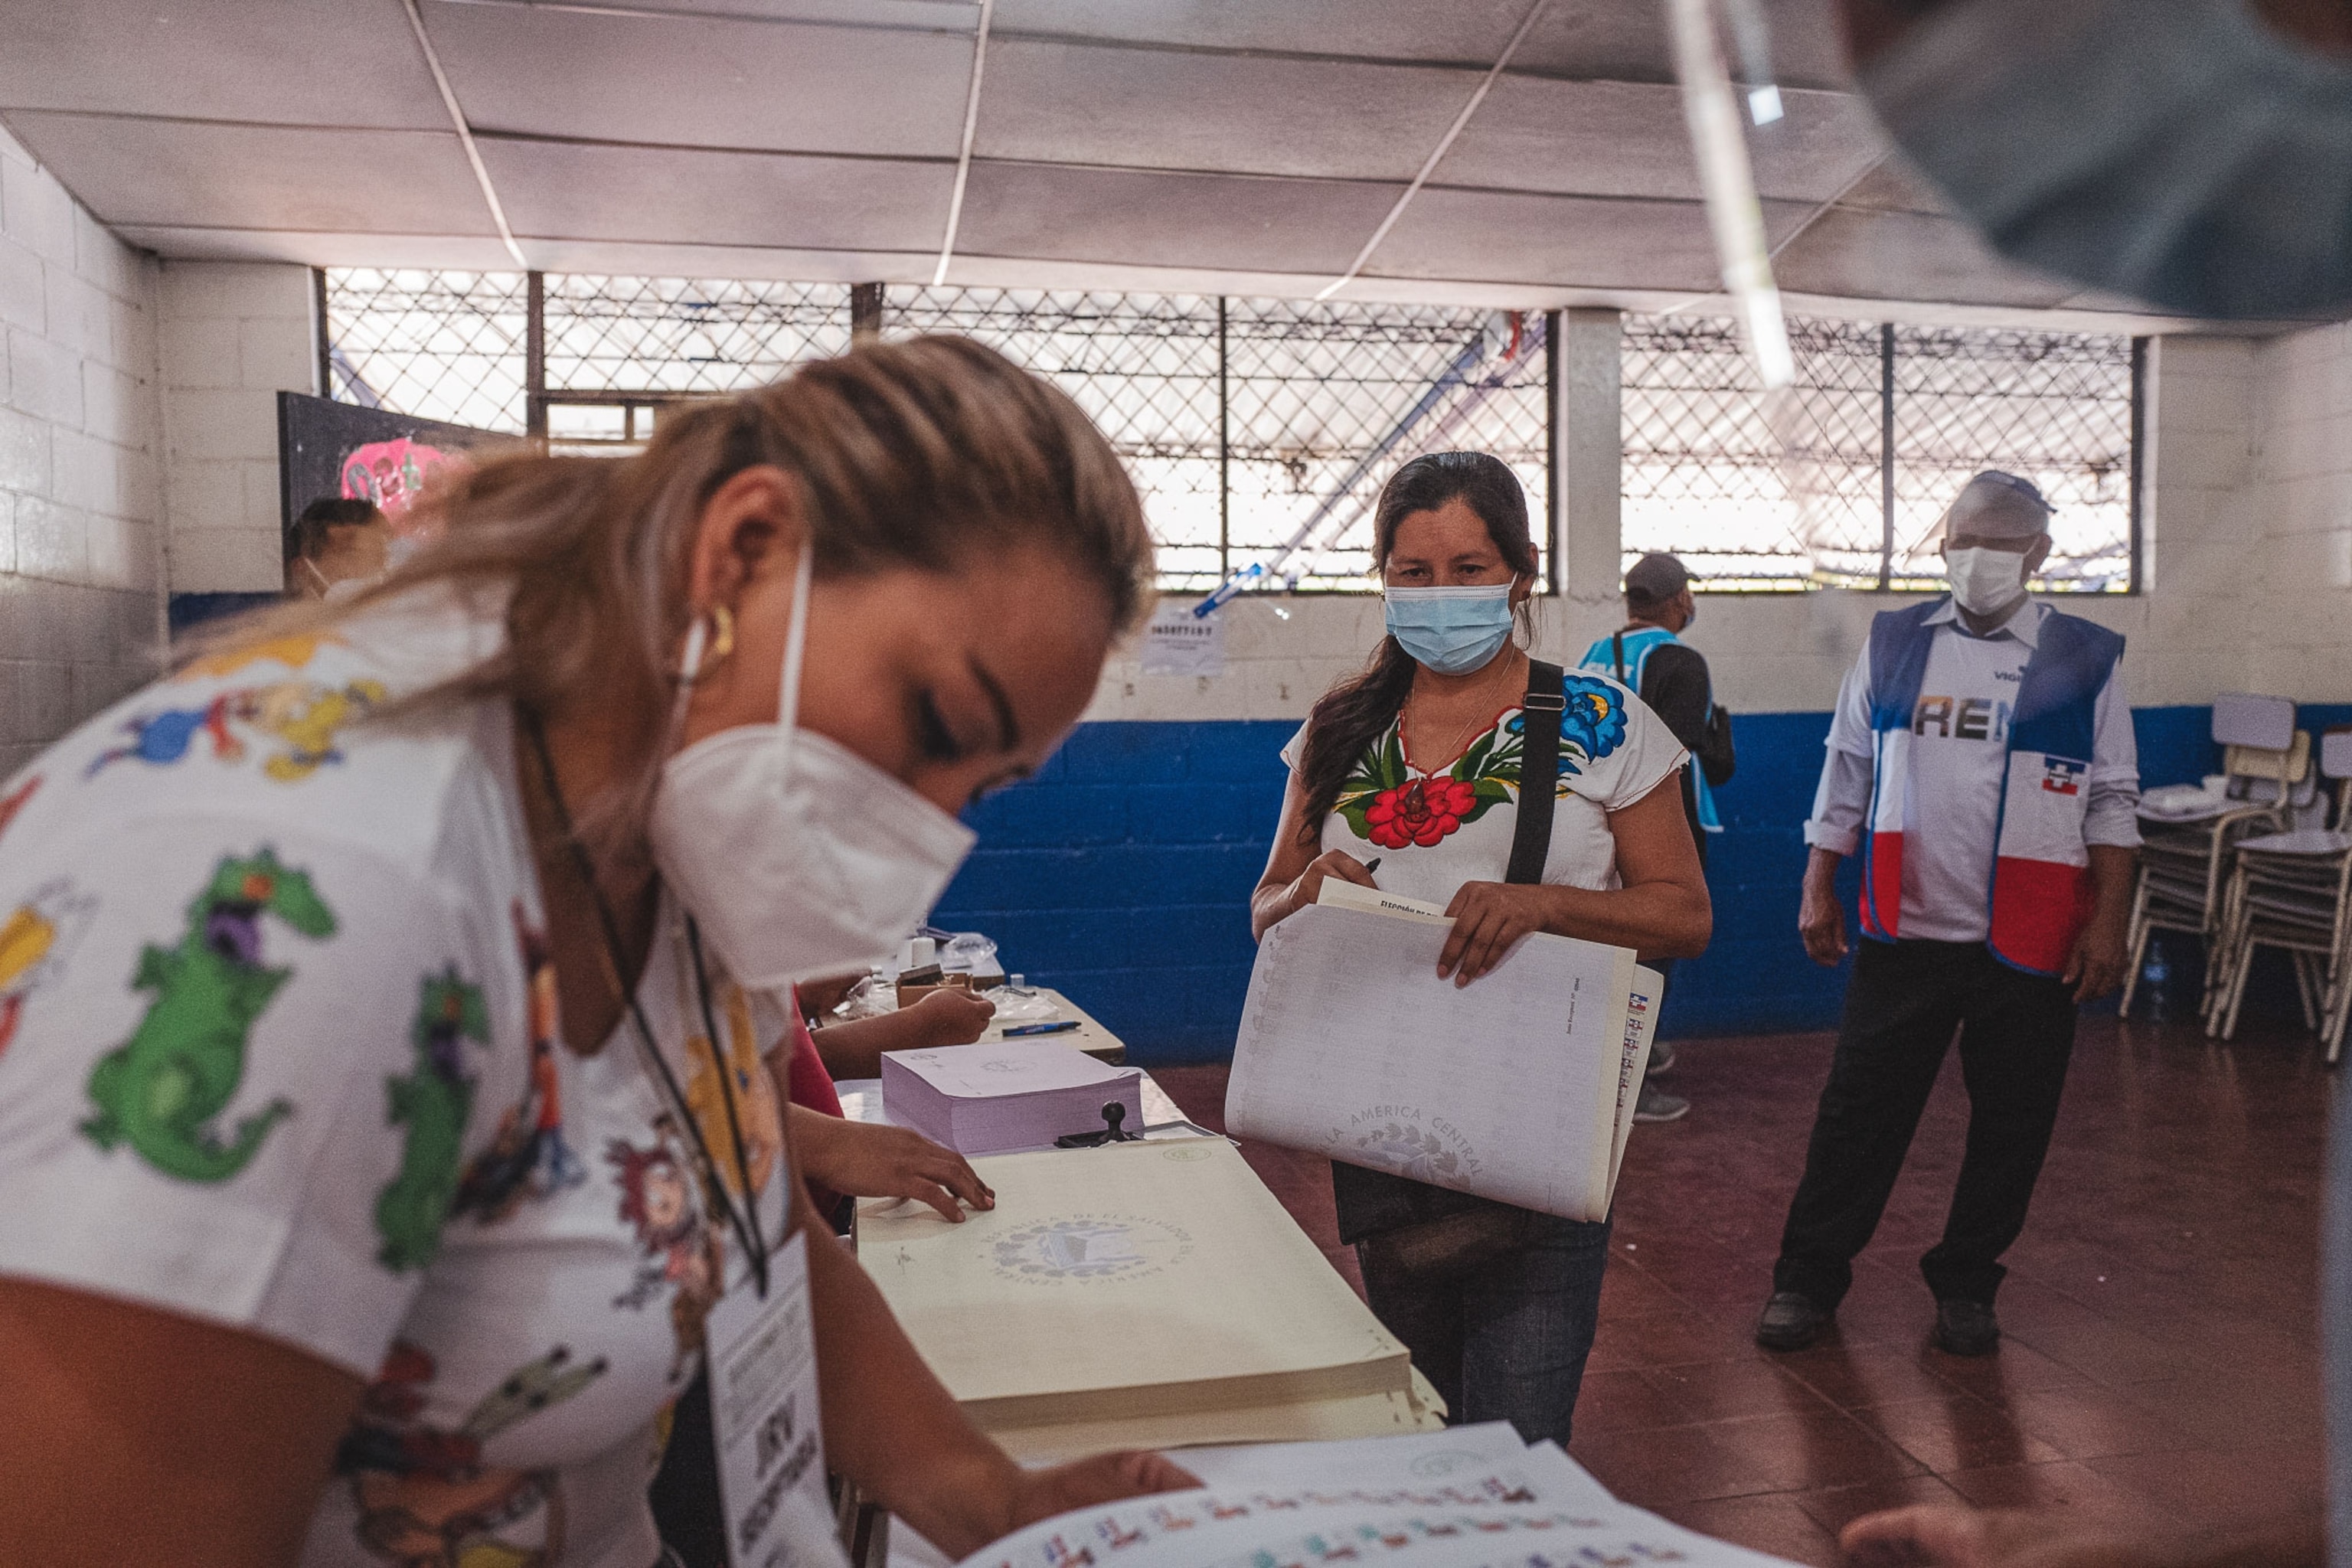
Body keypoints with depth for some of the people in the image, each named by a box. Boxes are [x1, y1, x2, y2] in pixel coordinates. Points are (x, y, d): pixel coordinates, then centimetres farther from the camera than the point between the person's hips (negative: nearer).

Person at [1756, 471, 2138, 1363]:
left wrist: (2108, 923, -4)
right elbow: (1846, 775, 9)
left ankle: (1966, 1286, 26)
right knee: (1860, 1111, 4)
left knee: (2010, 1124, 9)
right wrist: (1818, 891, 5)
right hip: (1904, 930, 1)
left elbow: (2112, 804, 3)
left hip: (2030, 945, 0)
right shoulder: (1893, 644, 7)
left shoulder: (2087, 661, 2)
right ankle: (1807, 1279, 15)